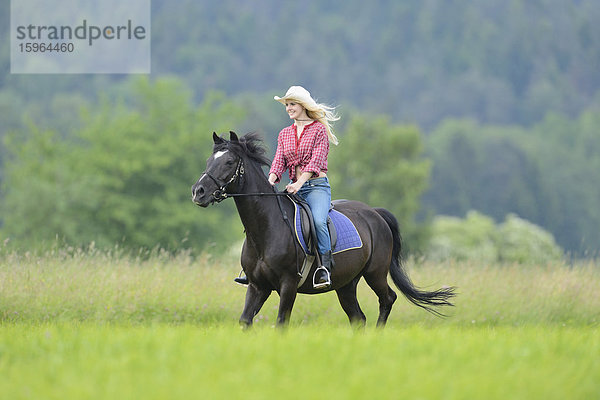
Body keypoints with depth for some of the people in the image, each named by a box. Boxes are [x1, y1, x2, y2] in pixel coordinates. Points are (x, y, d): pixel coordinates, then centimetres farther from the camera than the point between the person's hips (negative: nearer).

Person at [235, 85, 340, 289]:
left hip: (317, 186, -6)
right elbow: (279, 161, 5)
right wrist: (270, 182, -16)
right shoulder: (284, 134, 16)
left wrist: (299, 183, -25)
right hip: (294, 187, 6)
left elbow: (316, 160, -12)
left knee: (318, 220, -35)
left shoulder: (319, 130, -1)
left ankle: (326, 266, -28)